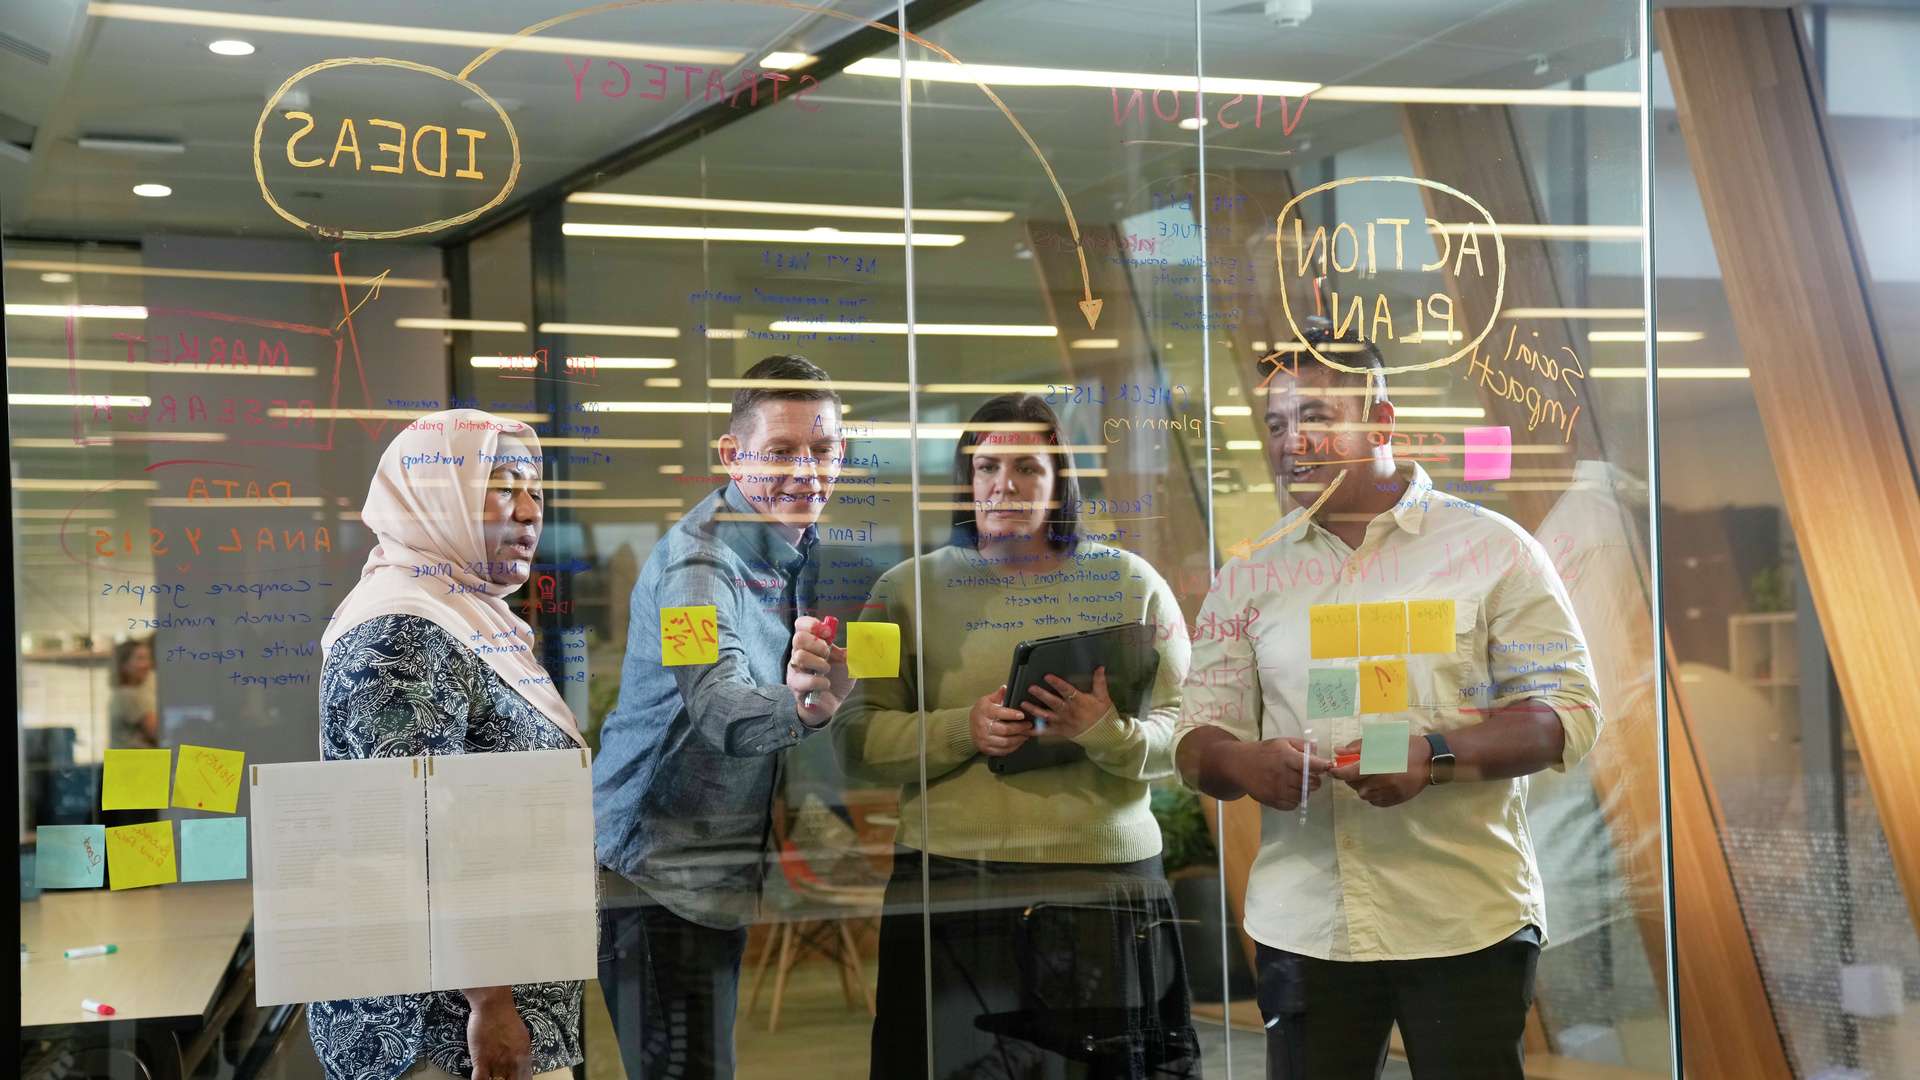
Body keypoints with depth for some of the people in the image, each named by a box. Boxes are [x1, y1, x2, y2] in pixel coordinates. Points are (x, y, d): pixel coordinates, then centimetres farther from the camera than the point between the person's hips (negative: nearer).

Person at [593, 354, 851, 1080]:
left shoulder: (801, 550, 5)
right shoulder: (695, 561, -20)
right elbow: (717, 701, -38)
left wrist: (819, 689, -13)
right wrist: (799, 709, -58)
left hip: (730, 864, 8)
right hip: (658, 865, -8)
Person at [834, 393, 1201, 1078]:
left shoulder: (1130, 583, 9)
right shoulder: (910, 588, 8)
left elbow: (1182, 733, 3)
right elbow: (855, 740, 2)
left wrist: (1107, 734, -17)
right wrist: (963, 731, -13)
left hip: (1107, 886, 1)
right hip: (951, 885, 0)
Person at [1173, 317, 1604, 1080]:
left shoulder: (1491, 549, 1)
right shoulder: (1250, 577, 10)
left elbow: (1567, 711, -4)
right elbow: (1199, 739, 9)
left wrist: (1434, 756, -19)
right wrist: (1243, 763, -15)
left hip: (1465, 923, -3)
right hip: (1302, 925, 3)